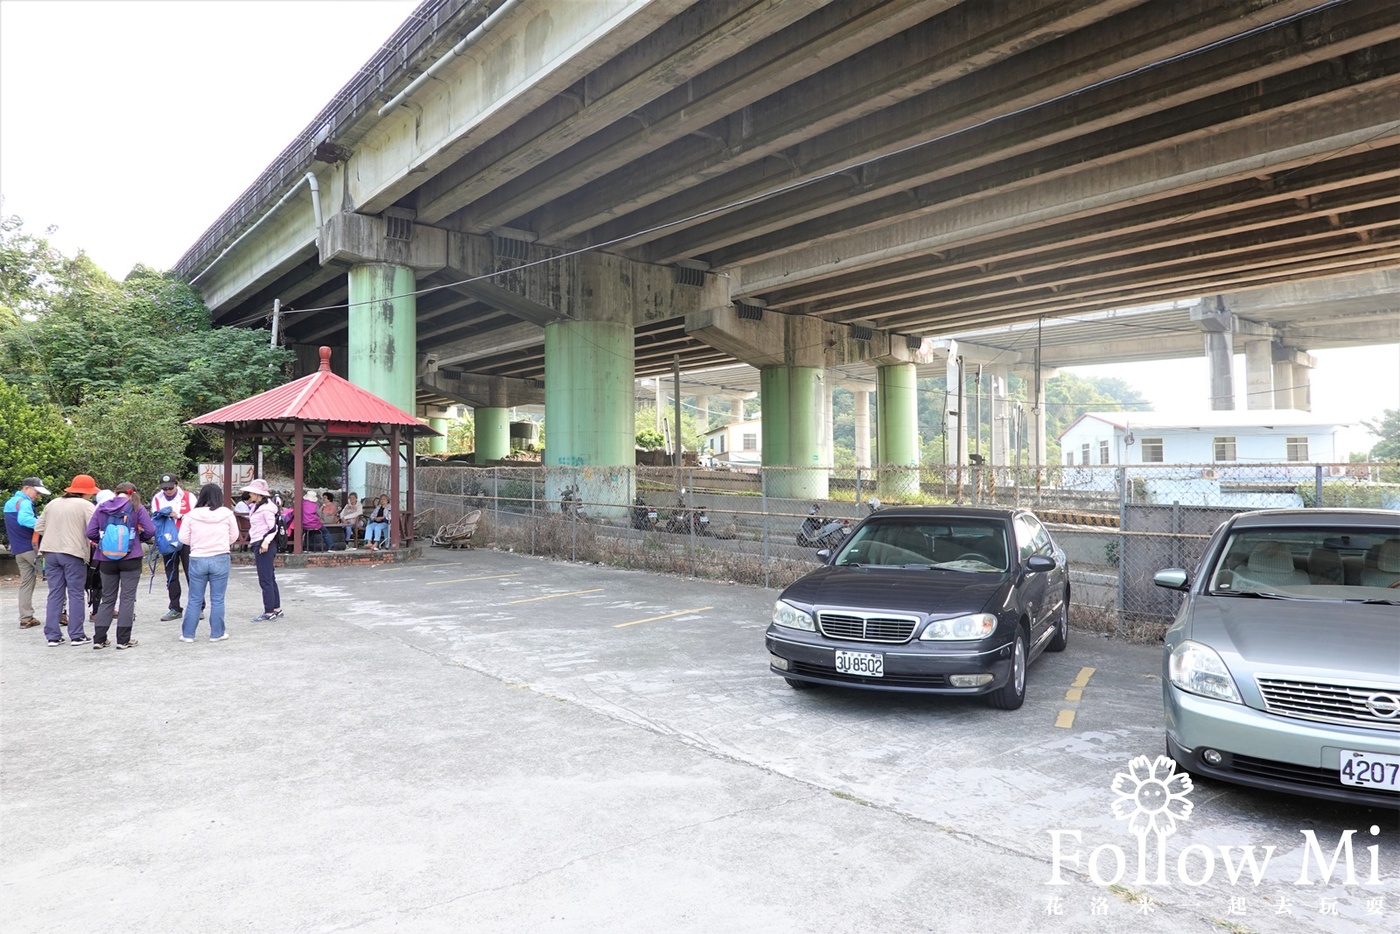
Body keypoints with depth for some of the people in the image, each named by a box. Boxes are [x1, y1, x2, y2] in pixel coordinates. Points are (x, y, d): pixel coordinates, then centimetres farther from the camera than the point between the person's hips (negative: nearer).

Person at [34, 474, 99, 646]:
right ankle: (77, 635, 4)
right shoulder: (86, 505, -7)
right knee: (76, 595, 2)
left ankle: (52, 636, 11)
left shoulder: (52, 504, 13)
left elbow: (38, 527, 14)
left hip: (50, 553, 6)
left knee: (55, 594, 10)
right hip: (74, 554, -6)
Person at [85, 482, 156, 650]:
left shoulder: (102, 508, 5)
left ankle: (99, 638, 14)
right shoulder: (137, 507, -3)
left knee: (107, 598, 14)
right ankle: (123, 640, 4)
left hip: (106, 559, 3)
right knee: (128, 598, 3)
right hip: (131, 559, -3)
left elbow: (91, 533, 0)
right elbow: (150, 531, -9)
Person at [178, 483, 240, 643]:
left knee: (194, 600, 12)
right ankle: (217, 633, 13)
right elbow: (234, 536, 4)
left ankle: (187, 634, 19)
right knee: (217, 600, 7)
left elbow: (183, 538, 0)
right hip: (220, 559, -1)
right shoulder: (226, 513, -5)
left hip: (197, 559, 1)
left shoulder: (191, 515, -5)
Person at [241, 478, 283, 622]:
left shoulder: (266, 507, -13)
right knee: (270, 579, 13)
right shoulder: (258, 507, 16)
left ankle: (269, 612, -1)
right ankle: (277, 609, 19)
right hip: (259, 545, 10)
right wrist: (252, 542, 21)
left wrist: (266, 541, -25)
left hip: (264, 546, -10)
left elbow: (273, 527, -17)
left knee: (265, 580, -6)